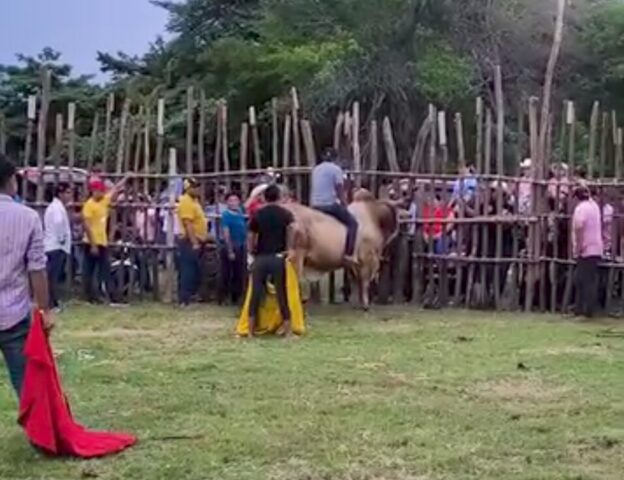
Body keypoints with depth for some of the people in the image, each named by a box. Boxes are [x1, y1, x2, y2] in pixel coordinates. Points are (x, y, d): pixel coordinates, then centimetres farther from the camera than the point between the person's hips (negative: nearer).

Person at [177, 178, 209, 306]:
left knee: (195, 272, 13)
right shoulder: (186, 202, -15)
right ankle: (184, 300, -7)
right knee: (188, 271, -8)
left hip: (197, 241, 10)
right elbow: (188, 224, -22)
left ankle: (191, 296, 21)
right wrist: (194, 242, -26)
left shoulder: (194, 200, 16)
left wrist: (202, 239, 21)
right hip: (190, 242, -10)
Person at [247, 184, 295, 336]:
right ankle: (287, 329, 4)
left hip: (260, 258, 1)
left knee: (256, 294, 5)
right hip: (278, 258, -1)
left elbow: (250, 237, 5)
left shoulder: (258, 215, 8)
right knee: (282, 294, 3)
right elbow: (291, 228, -15)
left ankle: (251, 331, 7)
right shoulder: (286, 214, 5)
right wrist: (289, 248, -7)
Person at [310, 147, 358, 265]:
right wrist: (345, 206, 6)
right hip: (330, 204, -7)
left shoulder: (316, 169, 16)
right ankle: (348, 254, -13)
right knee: (352, 223, 1)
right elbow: (340, 192, -4)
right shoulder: (336, 169, -3)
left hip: (316, 205, 7)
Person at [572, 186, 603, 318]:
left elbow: (579, 226, -26)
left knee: (586, 281, -6)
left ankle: (588, 310, -6)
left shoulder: (581, 208, -12)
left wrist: (578, 246, -20)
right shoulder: (595, 206, 13)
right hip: (596, 249, 8)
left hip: (586, 250, -8)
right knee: (591, 281, 10)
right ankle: (585, 309, 16)